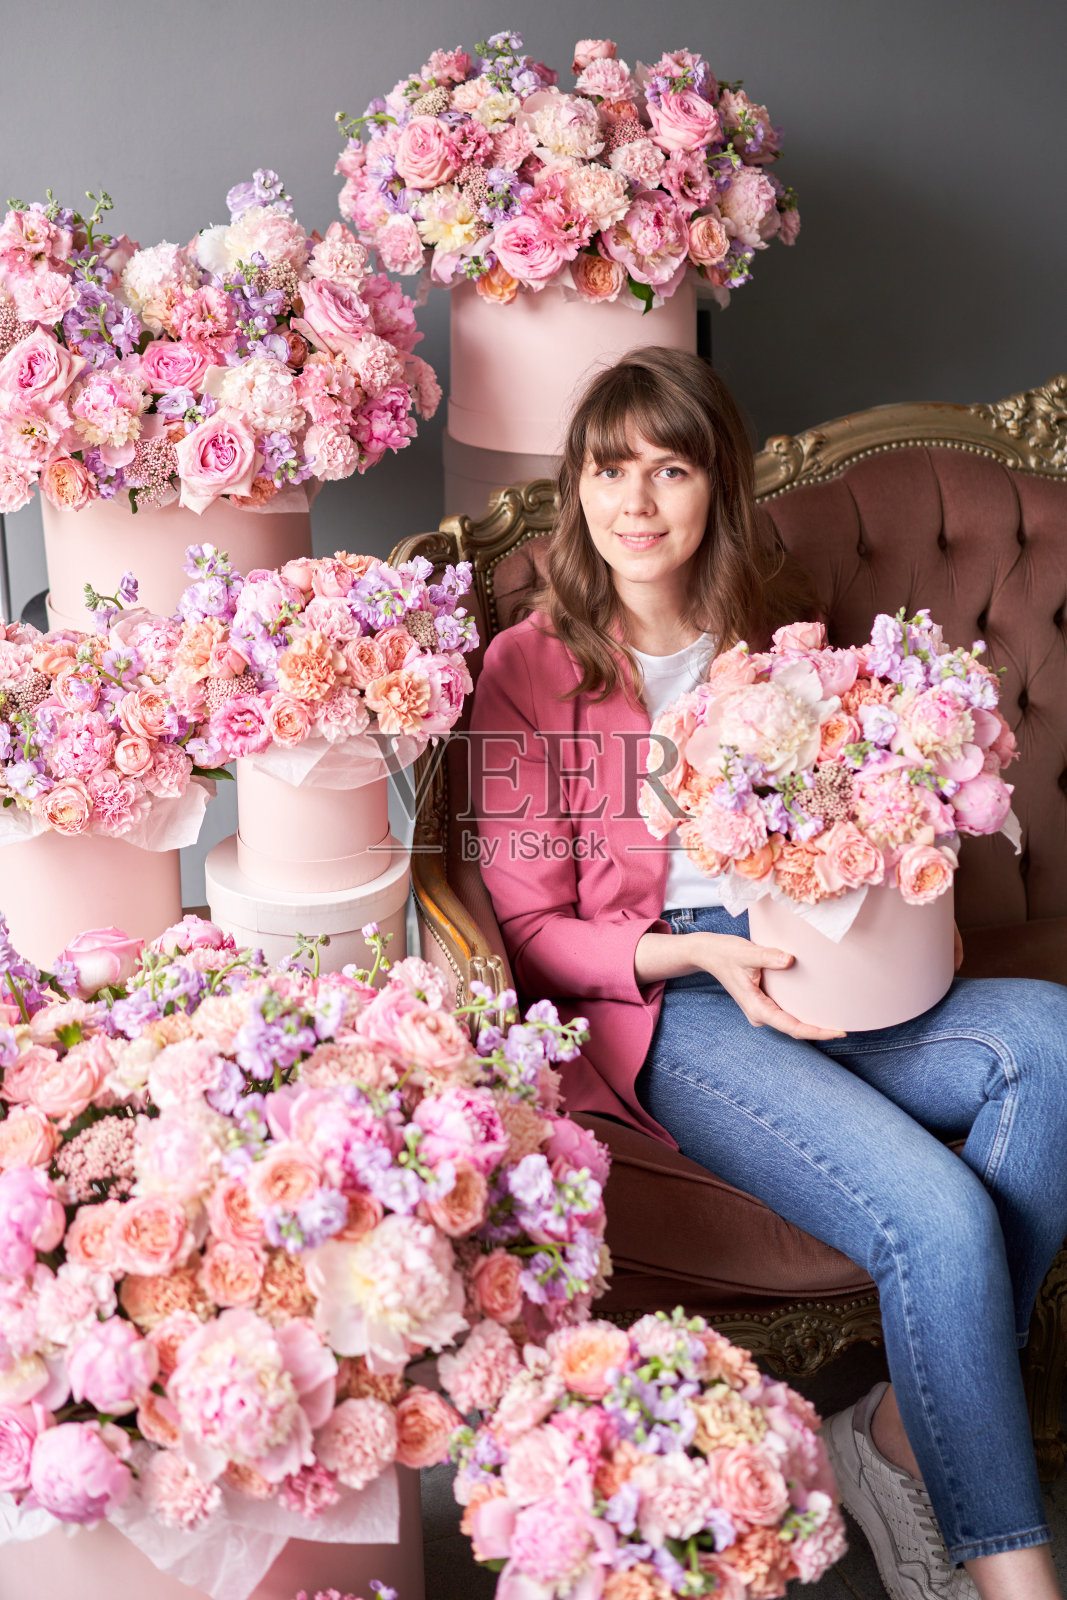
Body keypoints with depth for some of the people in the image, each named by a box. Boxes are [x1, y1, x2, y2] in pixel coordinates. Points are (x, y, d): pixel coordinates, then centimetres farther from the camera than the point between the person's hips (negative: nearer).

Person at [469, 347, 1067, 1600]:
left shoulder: (776, 639, 13)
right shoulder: (528, 667, -1)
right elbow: (528, 930, -2)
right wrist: (696, 956, -19)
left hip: (798, 969, 5)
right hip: (652, 1007, -5)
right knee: (938, 1217, -27)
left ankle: (904, 1438, -13)